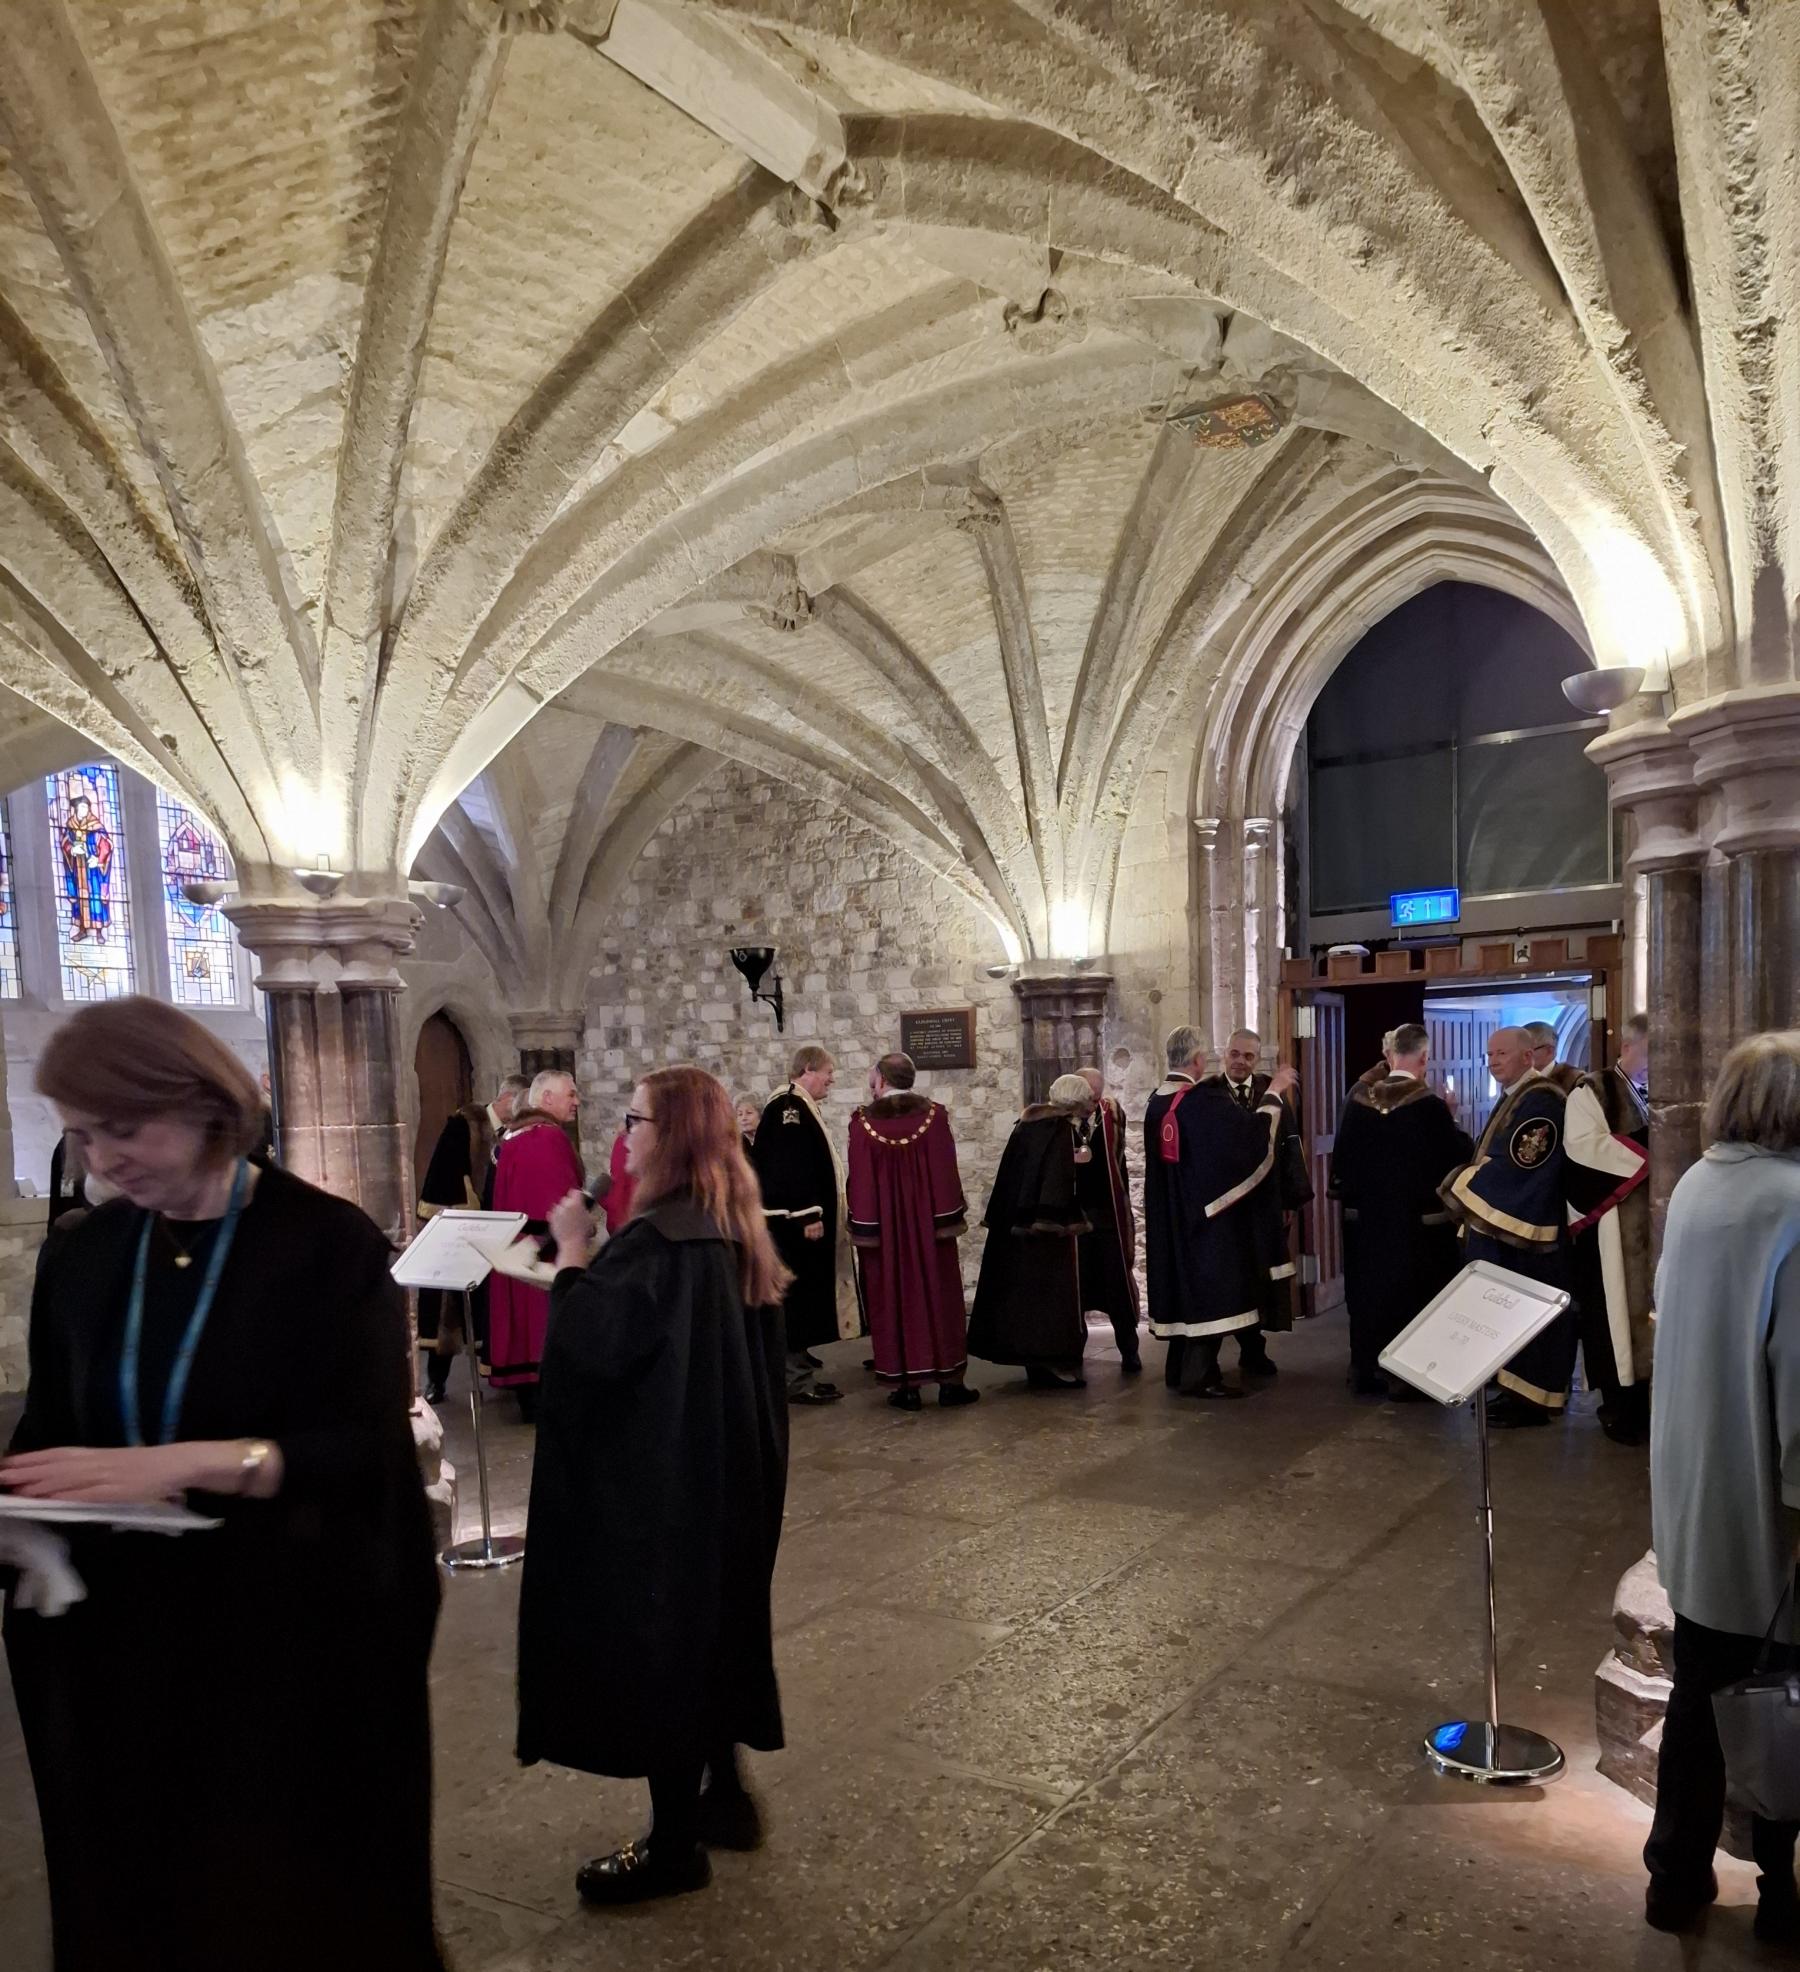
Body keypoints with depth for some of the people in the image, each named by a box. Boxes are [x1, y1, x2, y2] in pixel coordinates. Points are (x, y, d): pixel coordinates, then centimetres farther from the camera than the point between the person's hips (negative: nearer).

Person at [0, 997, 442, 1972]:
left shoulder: (328, 1243, -12)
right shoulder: (81, 1257, 4)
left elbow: (366, 1451, -18)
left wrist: (187, 1463, -30)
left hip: (294, 1632, -4)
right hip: (120, 1637, 5)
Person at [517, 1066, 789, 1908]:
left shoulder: (659, 1238, -23)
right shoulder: (731, 1230, 6)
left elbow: (590, 1345, -25)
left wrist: (573, 1253, -14)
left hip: (657, 1476, -10)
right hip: (721, 1466, 10)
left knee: (656, 1637, 3)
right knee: (709, 1622, 20)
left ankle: (674, 1845, 16)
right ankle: (724, 1795, 34)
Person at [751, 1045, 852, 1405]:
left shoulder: (800, 1106, 15)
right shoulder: (788, 1107, -18)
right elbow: (789, 1166, -25)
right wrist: (808, 1214, -26)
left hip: (803, 1216, 11)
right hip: (795, 1220, -11)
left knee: (804, 1292, 19)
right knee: (798, 1294, -8)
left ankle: (796, 1355, 32)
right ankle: (797, 1379, -4)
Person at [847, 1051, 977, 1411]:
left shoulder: (863, 1121, -6)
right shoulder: (933, 1114, -4)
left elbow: (859, 1180, -6)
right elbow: (947, 1171, -4)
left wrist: (864, 1226, -1)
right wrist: (951, 1218, 2)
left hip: (883, 1225, -1)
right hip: (928, 1221, 1)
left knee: (893, 1300, 7)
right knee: (938, 1296, 9)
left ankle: (906, 1385, 8)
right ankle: (950, 1381, 11)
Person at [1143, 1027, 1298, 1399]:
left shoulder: (1157, 1101, 4)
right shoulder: (1205, 1100, -20)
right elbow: (1255, 1131, -19)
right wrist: (1274, 1091, -6)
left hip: (1170, 1215, 8)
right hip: (1207, 1210, -8)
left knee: (1184, 1284, 15)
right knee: (1208, 1288, -2)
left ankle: (1179, 1369, 22)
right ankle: (1199, 1376, 0)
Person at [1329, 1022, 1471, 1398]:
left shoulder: (1359, 1099, -3)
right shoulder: (1429, 1104, -15)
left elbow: (1342, 1156, 4)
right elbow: (1459, 1154, -8)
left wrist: (1348, 1193, 17)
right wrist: (1450, 1123, 8)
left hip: (1366, 1216, 4)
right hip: (1418, 1218, -4)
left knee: (1369, 1292, 12)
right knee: (1413, 1295, 6)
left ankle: (1366, 1372, 19)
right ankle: (1407, 1376, 9)